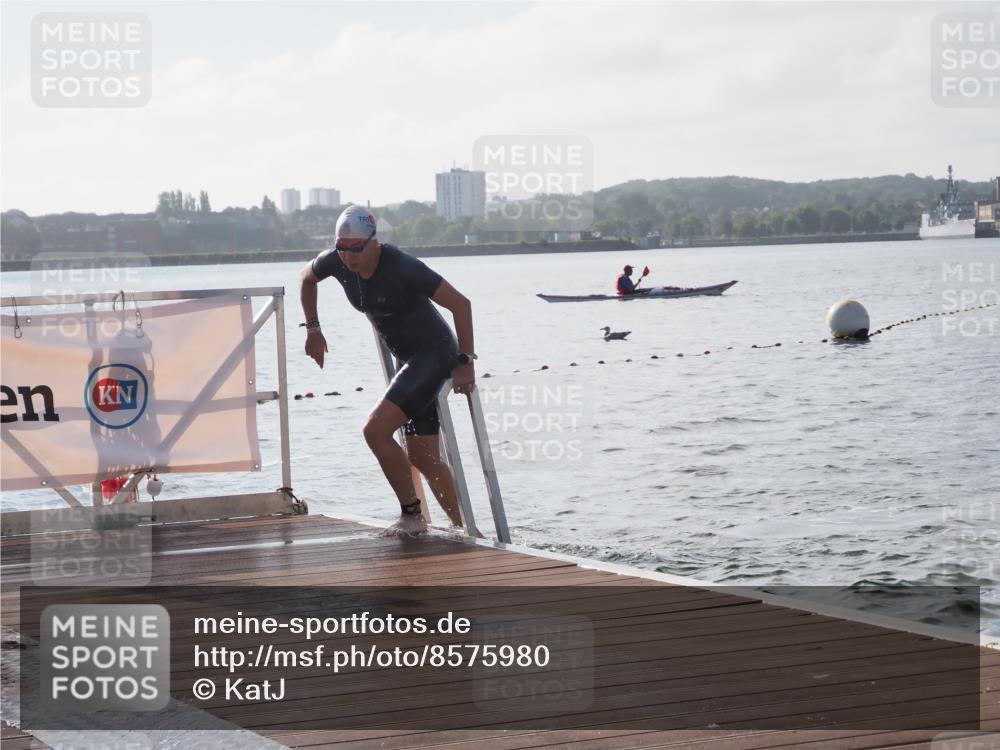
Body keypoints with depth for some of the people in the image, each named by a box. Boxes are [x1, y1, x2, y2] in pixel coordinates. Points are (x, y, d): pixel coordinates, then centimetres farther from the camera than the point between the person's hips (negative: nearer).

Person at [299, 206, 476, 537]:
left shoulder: (403, 268, -27)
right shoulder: (336, 261, -7)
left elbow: (461, 304, -24)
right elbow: (306, 277, 18)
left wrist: (466, 362, -23)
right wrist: (312, 328, 12)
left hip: (435, 354, -9)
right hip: (410, 360, 9)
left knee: (376, 429, -21)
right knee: (422, 457, 11)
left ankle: (411, 515, -8)